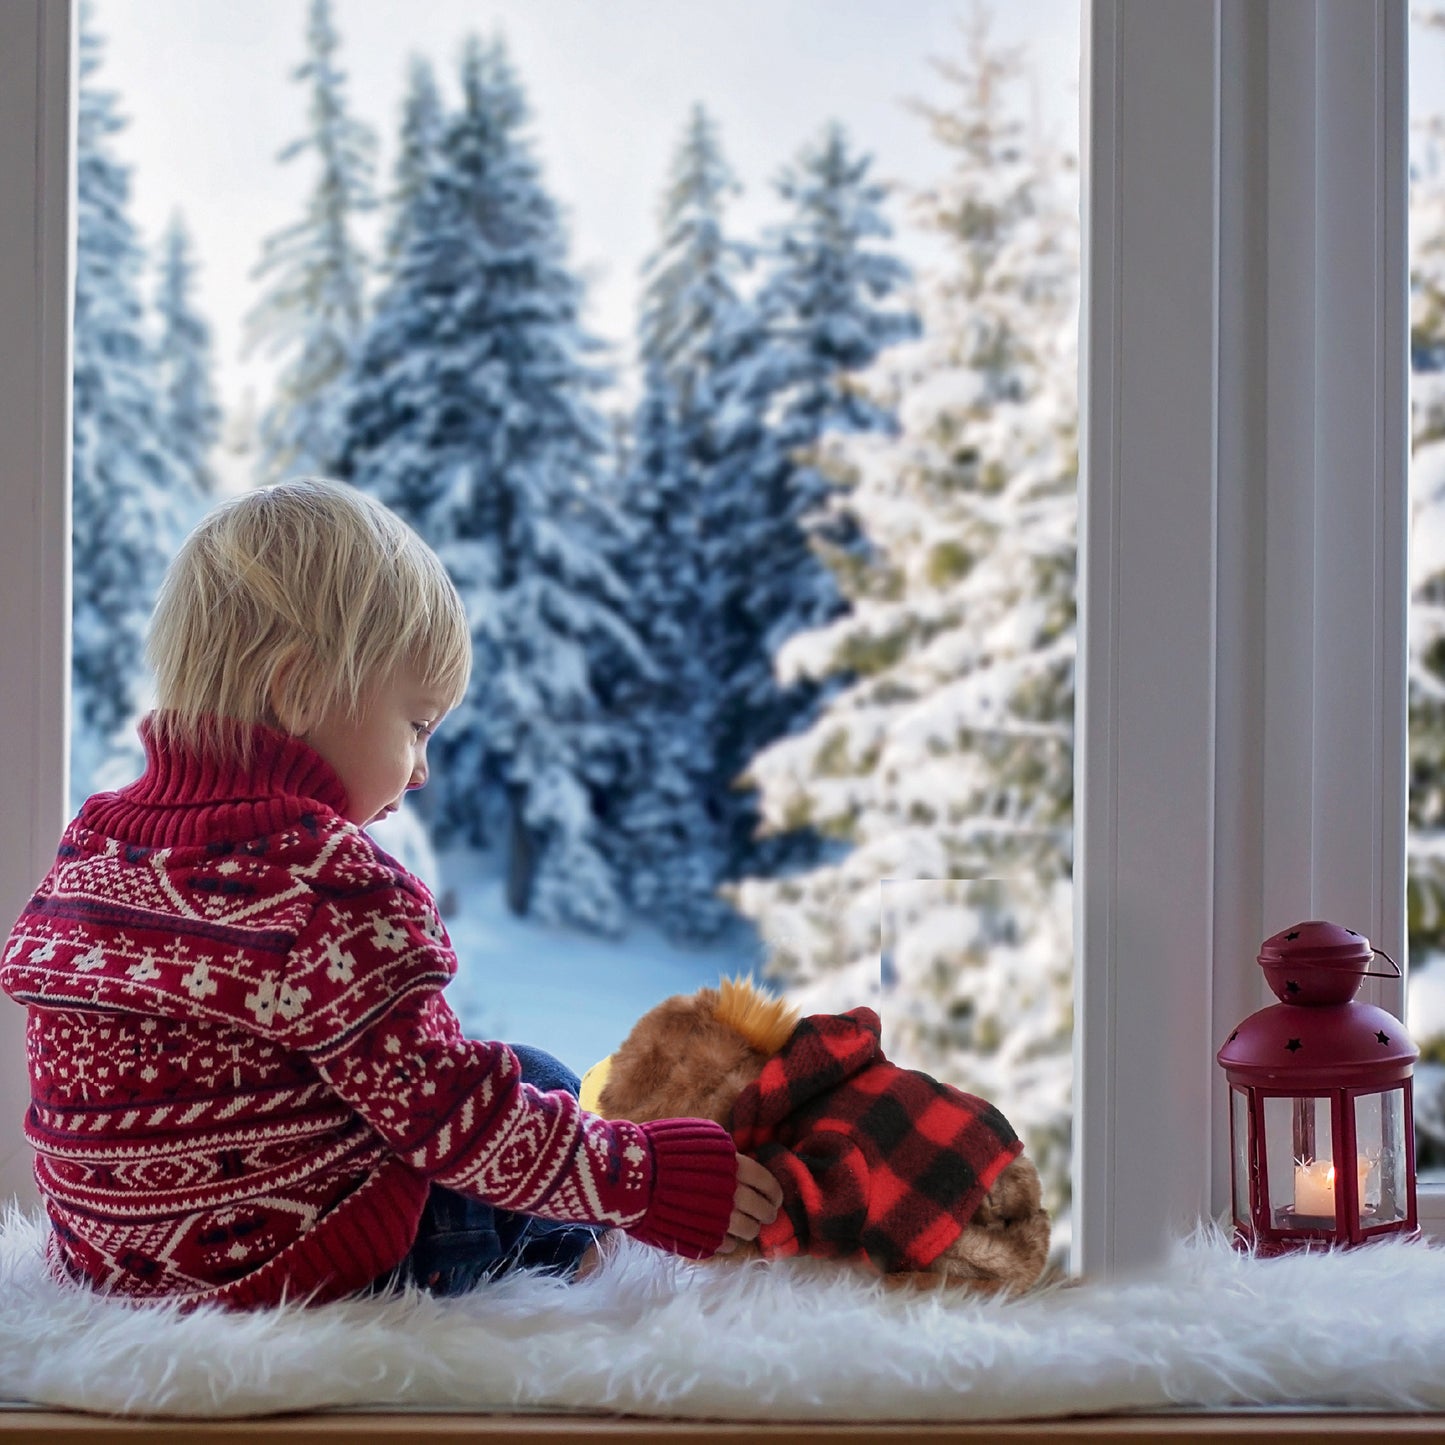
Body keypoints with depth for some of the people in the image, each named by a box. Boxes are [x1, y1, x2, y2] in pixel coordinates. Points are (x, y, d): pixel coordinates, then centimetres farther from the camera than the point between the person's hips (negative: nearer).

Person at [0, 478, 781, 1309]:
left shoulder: (91, 846, 3)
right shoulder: (326, 883, -24)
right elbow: (452, 1119, -20)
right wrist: (651, 1180, -10)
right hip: (306, 1268, -8)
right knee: (541, 1080, 12)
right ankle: (568, 1255, 34)